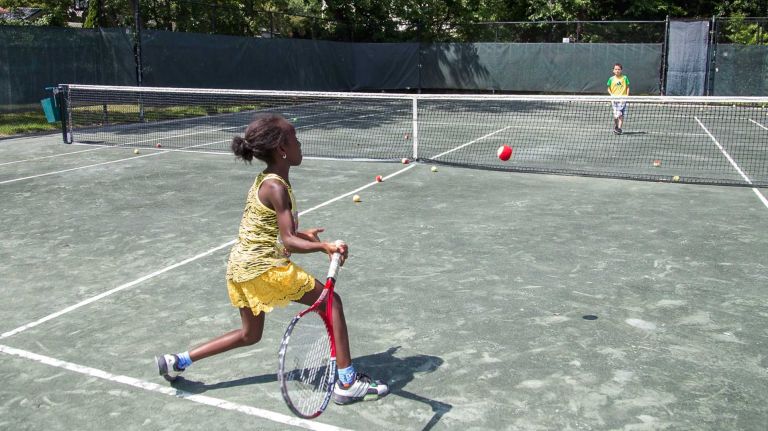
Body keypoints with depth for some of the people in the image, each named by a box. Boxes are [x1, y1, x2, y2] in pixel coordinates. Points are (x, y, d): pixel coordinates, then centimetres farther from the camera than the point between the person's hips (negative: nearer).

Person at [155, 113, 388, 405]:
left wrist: (302, 234, 24)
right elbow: (288, 242, -25)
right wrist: (324, 247, -37)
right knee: (331, 301, -3)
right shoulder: (276, 188, -18)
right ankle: (347, 383, -3)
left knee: (250, 335, 26)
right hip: (265, 268, -10)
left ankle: (178, 361, 27)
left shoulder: (263, 181, 10)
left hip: (241, 269, 10)